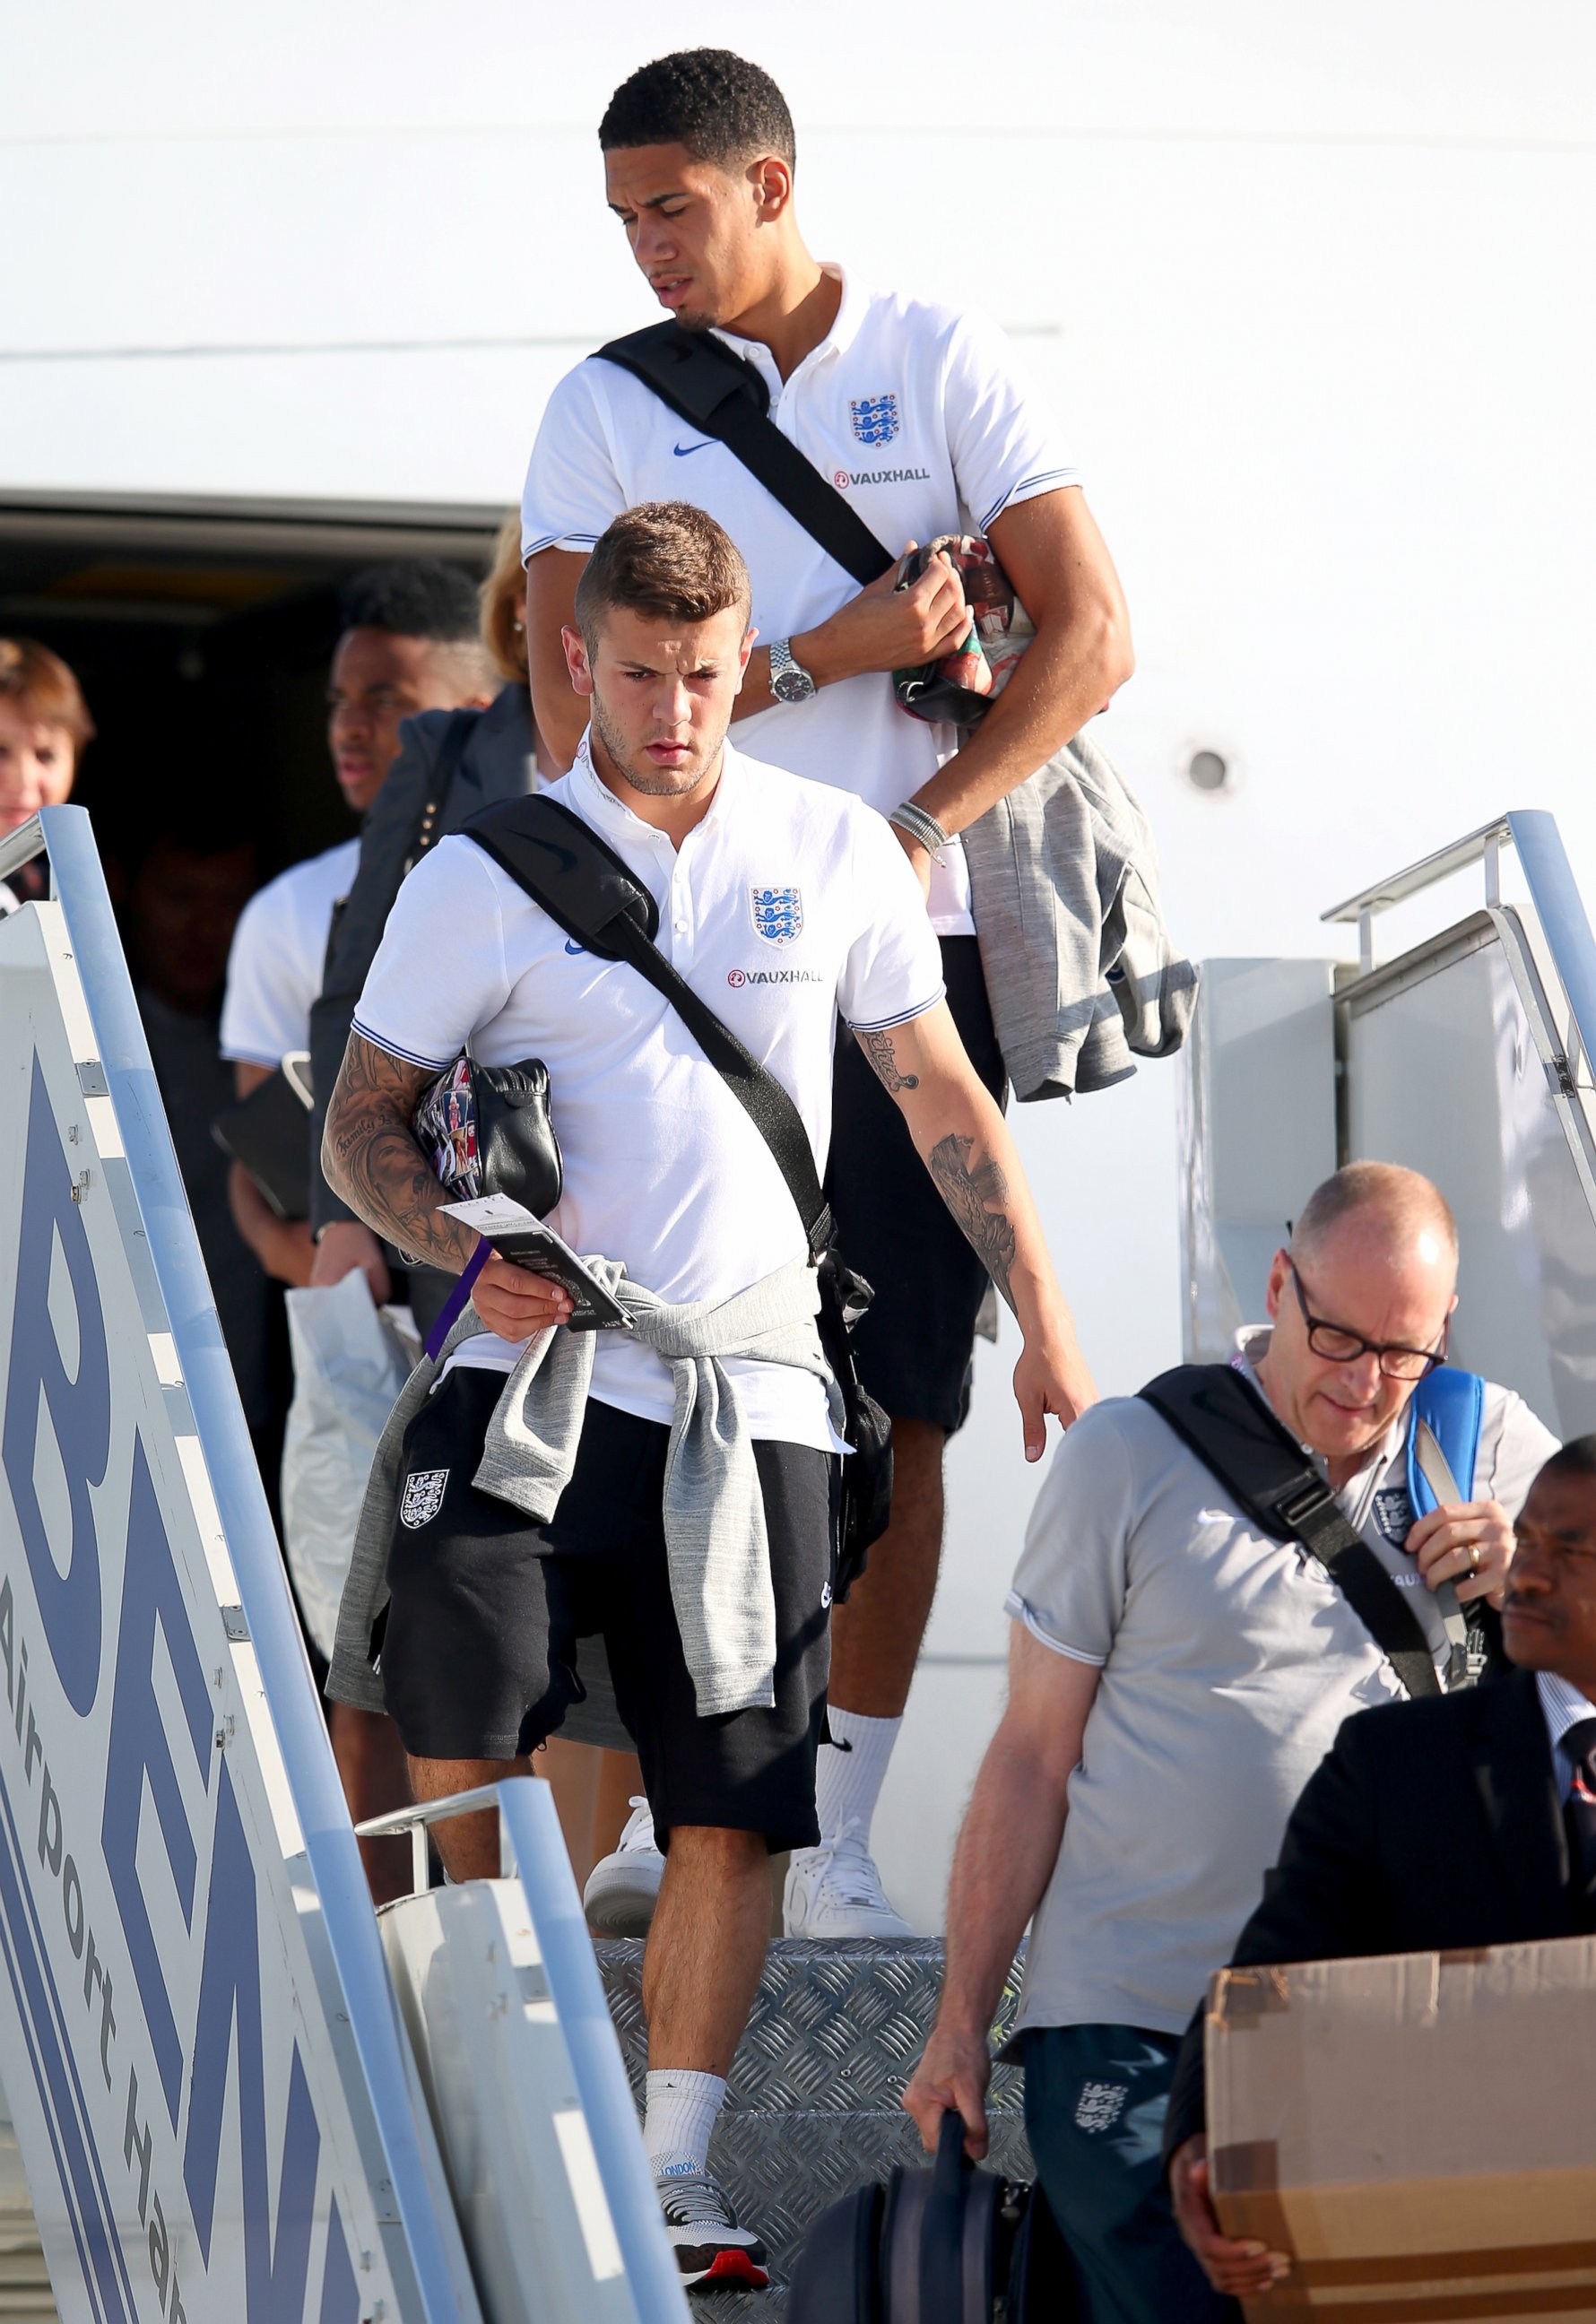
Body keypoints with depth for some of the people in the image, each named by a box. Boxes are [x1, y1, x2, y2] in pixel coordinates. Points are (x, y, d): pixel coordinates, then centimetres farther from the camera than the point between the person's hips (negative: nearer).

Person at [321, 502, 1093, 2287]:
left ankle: (671, 2163, 6)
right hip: (542, 1370, -1)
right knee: (457, 1724, -19)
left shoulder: (835, 852, 8)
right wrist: (466, 1250, -12)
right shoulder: (482, 877, 3)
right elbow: (362, 1121, 7)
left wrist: (1045, 1324, 12)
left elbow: (944, 1102, 16)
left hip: (751, 1387, 2)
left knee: (734, 1811, -2)